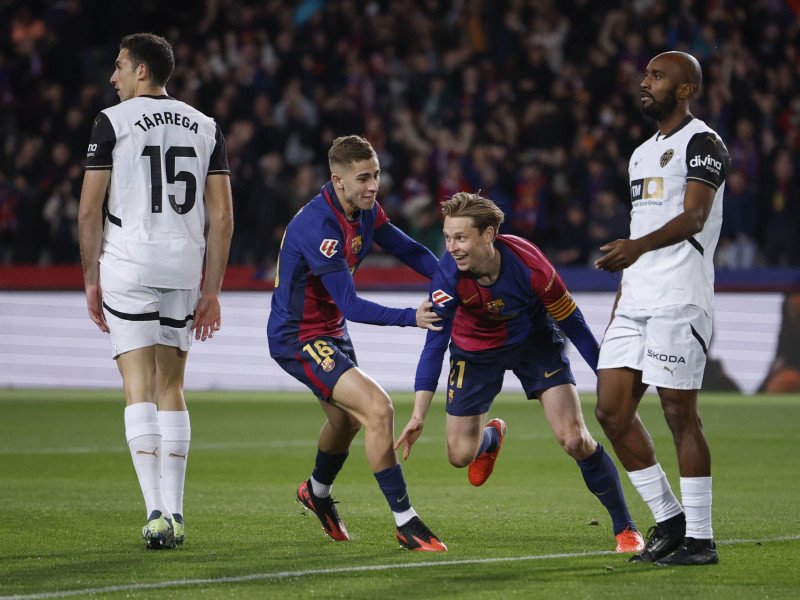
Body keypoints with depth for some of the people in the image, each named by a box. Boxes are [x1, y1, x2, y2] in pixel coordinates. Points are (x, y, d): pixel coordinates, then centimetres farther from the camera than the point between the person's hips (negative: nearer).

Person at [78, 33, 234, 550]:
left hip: (128, 262, -4)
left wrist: (92, 279, 5)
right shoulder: (205, 128, 11)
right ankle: (173, 513, 8)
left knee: (139, 386, -4)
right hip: (185, 265, 4)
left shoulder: (113, 122, -1)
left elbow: (90, 210, -4)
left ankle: (156, 510, -14)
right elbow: (222, 218, 7)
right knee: (170, 387, 12)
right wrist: (212, 290, 10)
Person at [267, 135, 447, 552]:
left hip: (330, 330, 10)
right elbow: (350, 305, -32)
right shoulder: (317, 226, -30)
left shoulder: (365, 210, -3)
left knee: (347, 419, 29)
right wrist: (411, 318, -39)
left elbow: (408, 250, 7)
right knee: (378, 410, -23)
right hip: (298, 338, -10)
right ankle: (405, 523, -16)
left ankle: (317, 493, 58)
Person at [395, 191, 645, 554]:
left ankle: (625, 528, 0)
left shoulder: (529, 265, -33)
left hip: (534, 341, -2)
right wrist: (419, 414, -31)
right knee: (460, 455, 1)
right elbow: (434, 344, -25)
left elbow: (571, 321, -19)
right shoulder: (448, 276, -30)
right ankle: (491, 436, 40)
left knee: (575, 440, -16)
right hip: (475, 350, 2)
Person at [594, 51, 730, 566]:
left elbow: (693, 218, -20)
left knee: (680, 412, -7)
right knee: (612, 411, 4)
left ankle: (700, 538, -1)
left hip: (680, 300, -9)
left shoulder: (702, 143, -6)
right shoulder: (643, 153, 23)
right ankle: (669, 519, 15)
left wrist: (636, 247, -36)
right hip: (635, 300, 9)